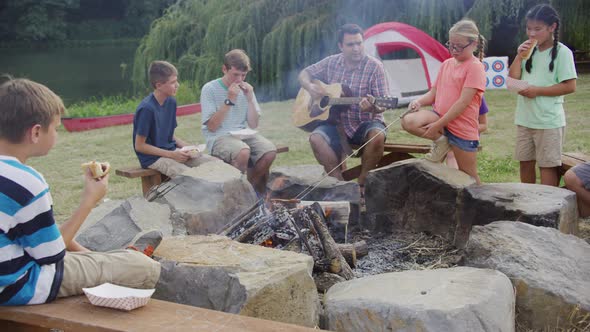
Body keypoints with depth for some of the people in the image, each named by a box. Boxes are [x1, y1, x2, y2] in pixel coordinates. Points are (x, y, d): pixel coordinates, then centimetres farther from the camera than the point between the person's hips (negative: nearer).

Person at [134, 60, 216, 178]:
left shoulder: (171, 102, 6)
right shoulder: (147, 108, -19)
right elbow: (139, 146, -16)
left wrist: (186, 146, -2)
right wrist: (172, 155, -18)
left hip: (172, 150, 8)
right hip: (153, 157, -8)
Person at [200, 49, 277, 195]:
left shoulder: (245, 89, 8)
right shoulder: (209, 89, -6)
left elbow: (253, 125, 6)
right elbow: (212, 127, -11)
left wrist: (250, 98, -6)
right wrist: (229, 101, -17)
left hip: (243, 134, 5)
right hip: (218, 138, -5)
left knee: (270, 151, -23)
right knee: (243, 151, -36)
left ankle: (252, 187, 1)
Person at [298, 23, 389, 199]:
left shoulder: (374, 66, -8)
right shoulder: (331, 63, 3)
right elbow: (304, 74, 16)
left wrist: (372, 106, -35)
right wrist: (310, 87, -6)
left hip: (365, 124, -2)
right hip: (337, 124, 2)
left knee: (377, 136, -35)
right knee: (316, 138, -28)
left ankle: (361, 185, -15)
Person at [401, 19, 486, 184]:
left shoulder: (475, 67, -10)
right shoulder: (446, 64, 11)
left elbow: (463, 102, -17)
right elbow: (434, 93, 14)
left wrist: (438, 125, -20)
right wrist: (419, 101, -10)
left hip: (462, 126, -5)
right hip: (439, 116, 5)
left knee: (469, 176, 2)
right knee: (408, 121, -23)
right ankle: (440, 141, 0)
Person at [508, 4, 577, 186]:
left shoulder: (562, 52, -9)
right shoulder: (529, 51, 9)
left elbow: (570, 86, -14)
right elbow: (512, 80, 6)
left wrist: (537, 91, -18)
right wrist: (519, 56, -7)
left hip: (549, 121, -6)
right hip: (524, 119, 7)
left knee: (547, 165, -2)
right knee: (525, 162, 14)